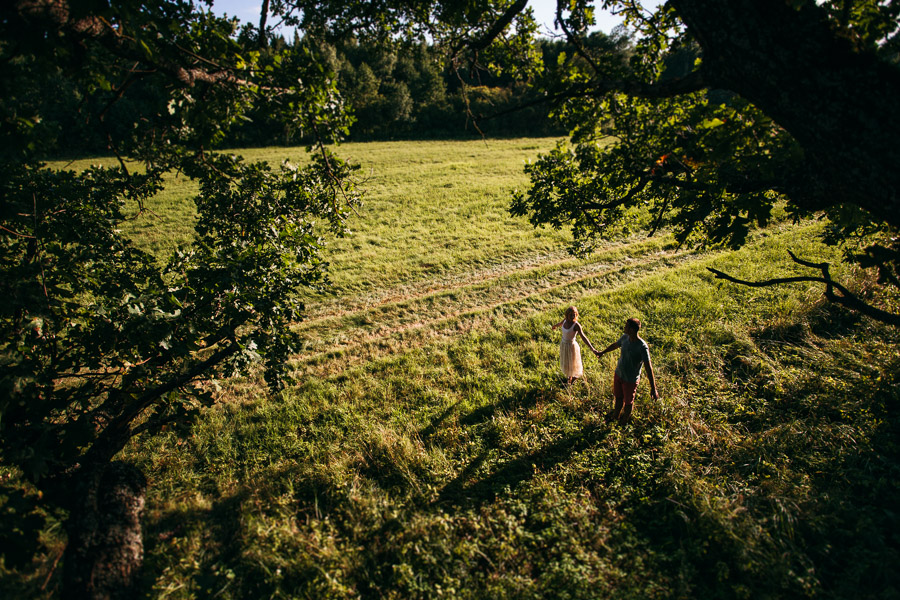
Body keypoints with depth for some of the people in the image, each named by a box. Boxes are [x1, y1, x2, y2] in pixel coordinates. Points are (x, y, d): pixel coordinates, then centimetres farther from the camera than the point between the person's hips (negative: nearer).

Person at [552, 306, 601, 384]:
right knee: (566, 362, 25)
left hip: (571, 346, -6)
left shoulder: (576, 325, -29)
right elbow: (561, 323, 15)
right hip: (563, 344, 6)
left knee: (572, 364, 18)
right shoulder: (566, 320, -10)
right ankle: (570, 377, 51)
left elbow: (583, 337, -38)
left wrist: (592, 349, -50)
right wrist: (555, 326, 38)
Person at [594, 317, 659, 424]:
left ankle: (624, 421, 43)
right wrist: (602, 353, 28)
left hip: (630, 380, -5)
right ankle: (615, 416, 49)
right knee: (618, 397, 25)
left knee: (628, 402, 17)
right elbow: (615, 345, 13)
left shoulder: (642, 347, -31)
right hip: (618, 374, 5)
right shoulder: (625, 337, -10)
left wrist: (653, 389, -28)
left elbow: (649, 368, -29)